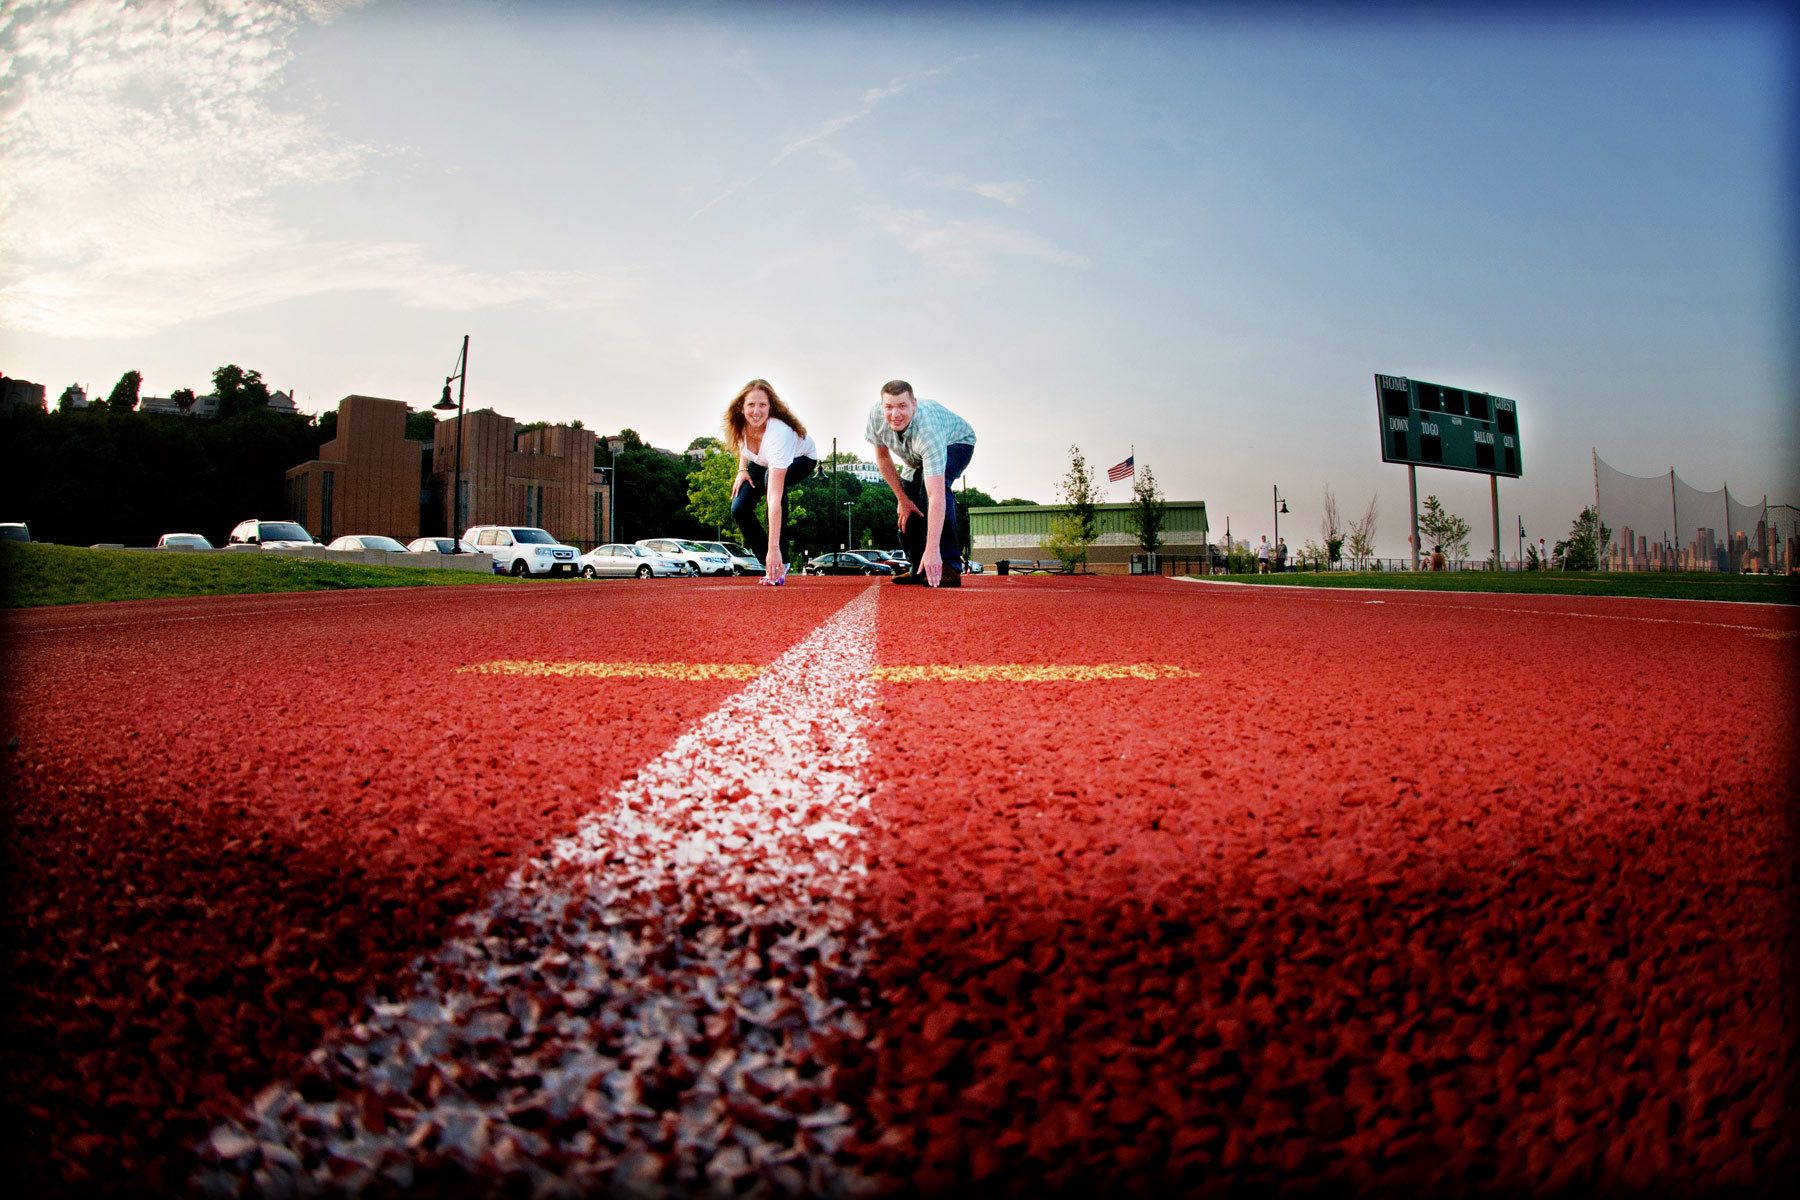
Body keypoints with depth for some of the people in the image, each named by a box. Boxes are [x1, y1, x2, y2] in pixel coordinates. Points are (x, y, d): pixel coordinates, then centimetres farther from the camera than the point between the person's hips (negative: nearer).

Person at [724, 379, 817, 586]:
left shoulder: (779, 433, -45)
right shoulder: (740, 424, -28)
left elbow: (775, 497, -51)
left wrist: (773, 549, -53)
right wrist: (742, 469, -12)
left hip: (801, 459, -6)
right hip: (762, 461, 6)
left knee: (772, 477, -38)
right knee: (739, 509, -16)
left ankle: (779, 563, -27)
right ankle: (772, 567, -1)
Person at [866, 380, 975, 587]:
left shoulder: (927, 429, -45)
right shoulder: (876, 415, -29)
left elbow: (936, 496, -50)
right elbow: (882, 457, -8)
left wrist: (932, 549, -55)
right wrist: (902, 499, -10)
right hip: (916, 458, 7)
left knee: (931, 486, -34)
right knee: (908, 506, -6)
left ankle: (948, 568, -31)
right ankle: (919, 569, 13)